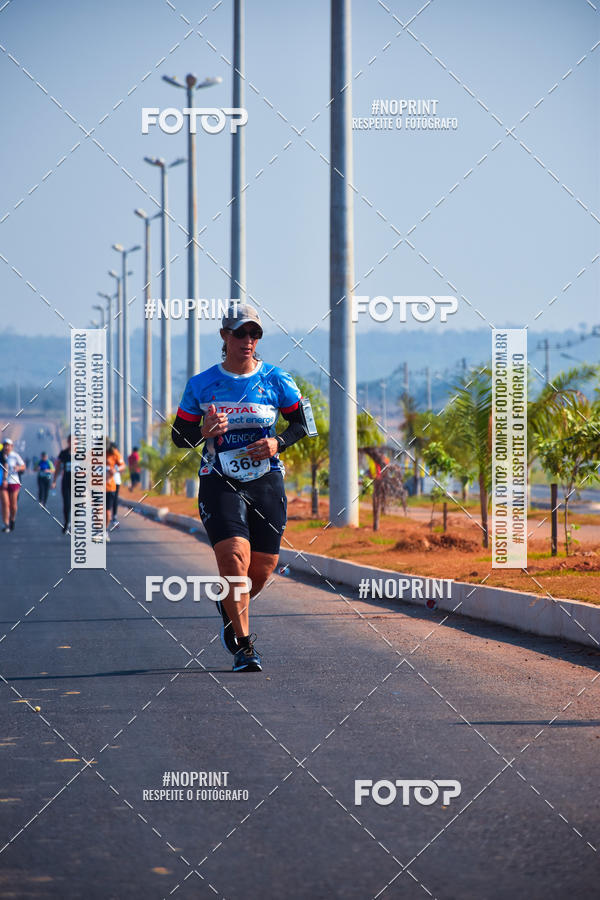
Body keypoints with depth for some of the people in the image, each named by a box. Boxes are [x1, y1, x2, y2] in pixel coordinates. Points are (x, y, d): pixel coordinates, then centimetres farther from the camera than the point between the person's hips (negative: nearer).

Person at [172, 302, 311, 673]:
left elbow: (302, 424, 9)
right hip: (219, 484, -2)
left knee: (263, 567, 4)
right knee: (235, 558, -20)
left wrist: (278, 442, -11)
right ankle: (244, 646, -10)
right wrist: (203, 431, -18)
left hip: (266, 482, 2)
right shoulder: (201, 385, 0)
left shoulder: (276, 380, 1)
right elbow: (179, 436, 5)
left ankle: (230, 608, 39)